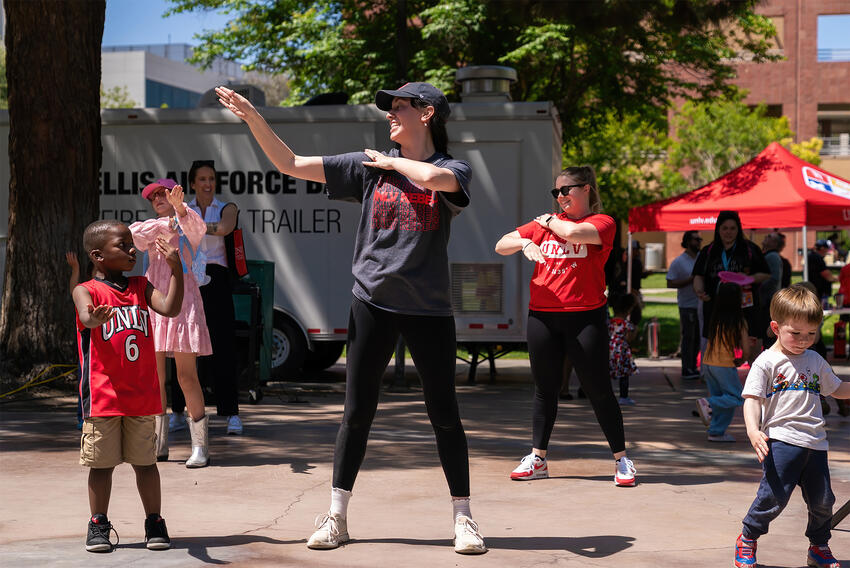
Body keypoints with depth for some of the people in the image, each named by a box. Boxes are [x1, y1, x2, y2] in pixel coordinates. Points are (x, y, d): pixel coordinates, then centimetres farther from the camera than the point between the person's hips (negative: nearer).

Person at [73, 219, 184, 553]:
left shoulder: (141, 287, 9)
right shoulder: (86, 290, -4)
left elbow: (170, 309, -7)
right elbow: (87, 317, -26)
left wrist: (175, 269, -17)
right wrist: (96, 318, -51)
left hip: (142, 395, 3)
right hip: (102, 396, -3)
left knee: (145, 461, 8)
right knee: (101, 463, 5)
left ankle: (154, 523, 18)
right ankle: (98, 525, 18)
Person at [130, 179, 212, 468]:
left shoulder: (187, 225, 8)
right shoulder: (152, 227, 22)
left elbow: (196, 226, -18)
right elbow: (135, 234, 0)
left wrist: (180, 208, -38)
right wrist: (166, 224, -11)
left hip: (181, 296, -5)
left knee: (186, 375, -10)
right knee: (153, 376, 3)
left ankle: (200, 446, -6)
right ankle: (158, 446, 12)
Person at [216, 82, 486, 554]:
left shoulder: (455, 170, 0)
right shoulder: (368, 166, 8)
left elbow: (433, 178, -27)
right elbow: (290, 164, 7)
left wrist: (392, 162, -8)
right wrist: (254, 118, -2)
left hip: (429, 309, -2)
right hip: (373, 303, 2)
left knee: (445, 415, 3)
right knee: (358, 412, 5)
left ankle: (464, 517, 14)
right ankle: (337, 516, 13)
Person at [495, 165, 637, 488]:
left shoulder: (602, 223, 0)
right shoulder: (544, 224, 13)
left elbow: (573, 233, -22)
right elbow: (501, 246, 11)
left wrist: (551, 221, -2)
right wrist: (524, 242, -10)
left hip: (585, 316, -4)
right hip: (542, 316, 4)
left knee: (597, 388, -2)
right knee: (545, 388, 9)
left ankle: (621, 460, 9)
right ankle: (537, 459, 16)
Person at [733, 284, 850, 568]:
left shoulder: (816, 361, 15)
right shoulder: (767, 362, -2)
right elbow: (752, 399, -9)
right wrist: (753, 430, -25)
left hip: (815, 442, 6)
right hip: (782, 440, -5)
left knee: (822, 499, 9)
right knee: (774, 495, -12)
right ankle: (747, 538, 11)